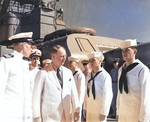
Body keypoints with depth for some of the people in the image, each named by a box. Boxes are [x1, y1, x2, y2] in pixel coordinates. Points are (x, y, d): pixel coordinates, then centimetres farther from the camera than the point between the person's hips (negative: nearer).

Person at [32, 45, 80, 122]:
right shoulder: (43, 73, -7)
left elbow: (74, 93, 11)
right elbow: (36, 96, -6)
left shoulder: (68, 72, 8)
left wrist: (77, 111, 8)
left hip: (67, 116, 4)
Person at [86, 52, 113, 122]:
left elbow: (107, 96, -15)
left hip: (99, 111, -5)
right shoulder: (89, 76, 5)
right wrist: (86, 108, 6)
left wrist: (103, 113, -15)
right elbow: (87, 93, 8)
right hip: (89, 110, 6)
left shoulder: (105, 76, -13)